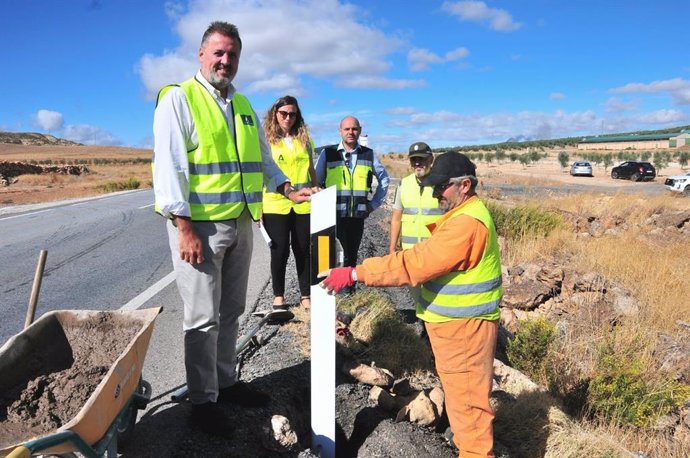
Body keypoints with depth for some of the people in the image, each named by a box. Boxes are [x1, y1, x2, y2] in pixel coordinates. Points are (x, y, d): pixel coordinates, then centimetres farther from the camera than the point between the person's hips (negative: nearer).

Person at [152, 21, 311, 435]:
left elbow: (263, 159, 20)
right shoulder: (178, 99, -4)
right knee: (203, 318, 2)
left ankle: (227, 381, 31)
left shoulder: (245, 107, 17)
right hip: (199, 225, -6)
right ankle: (203, 400, 18)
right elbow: (168, 166, -12)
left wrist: (288, 189, 3)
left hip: (241, 223, 7)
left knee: (231, 311, 15)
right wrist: (184, 227, -18)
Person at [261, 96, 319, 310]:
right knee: (280, 251, 5)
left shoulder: (304, 139, 10)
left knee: (303, 250, 7)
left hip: (303, 204, 3)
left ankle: (305, 295, 18)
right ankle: (278, 295, 20)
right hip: (275, 204, -2)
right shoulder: (266, 140, 2)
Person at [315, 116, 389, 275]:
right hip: (334, 215, -2)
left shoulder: (369, 154, 6)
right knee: (340, 258, -7)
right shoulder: (327, 153, 1)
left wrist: (374, 203, 11)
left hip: (358, 215, 3)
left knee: (352, 257, 11)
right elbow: (316, 183, 7)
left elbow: (384, 178, 17)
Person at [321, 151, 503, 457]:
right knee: (460, 394, 23)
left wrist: (354, 274, -28)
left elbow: (414, 263, -29)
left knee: (466, 399, 3)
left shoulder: (467, 223, -25)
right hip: (454, 322, 11)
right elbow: (430, 258, 15)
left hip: (464, 326, -11)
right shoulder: (462, 215, 11)